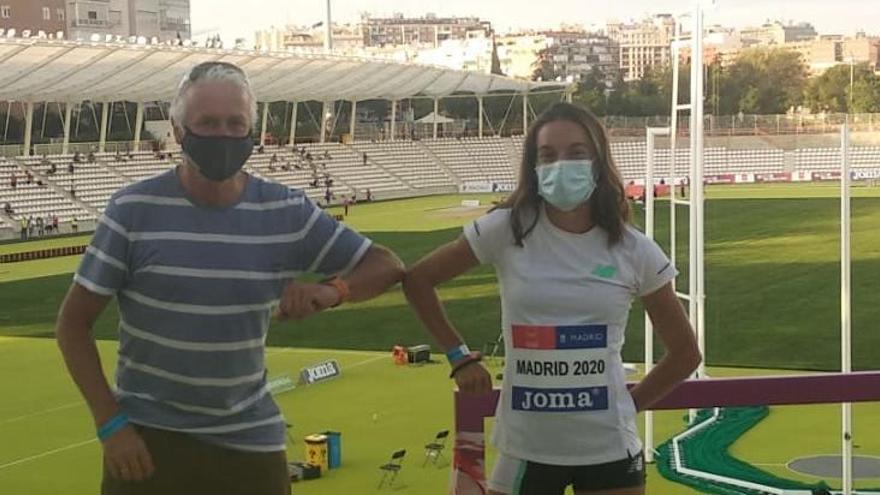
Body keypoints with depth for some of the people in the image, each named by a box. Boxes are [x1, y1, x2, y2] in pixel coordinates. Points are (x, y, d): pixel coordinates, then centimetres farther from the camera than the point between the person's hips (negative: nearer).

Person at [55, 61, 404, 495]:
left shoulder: (286, 212, -4)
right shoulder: (135, 209, -9)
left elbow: (386, 266, 2)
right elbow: (73, 323, -4)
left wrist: (333, 291, -19)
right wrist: (110, 424, -12)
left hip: (250, 441, 2)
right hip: (147, 436, -2)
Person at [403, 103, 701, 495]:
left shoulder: (634, 251, -3)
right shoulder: (507, 230, -6)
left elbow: (685, 353, 8)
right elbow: (417, 280, 5)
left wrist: (628, 406, 4)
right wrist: (459, 357, 2)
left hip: (609, 450, 0)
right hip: (525, 449, 0)